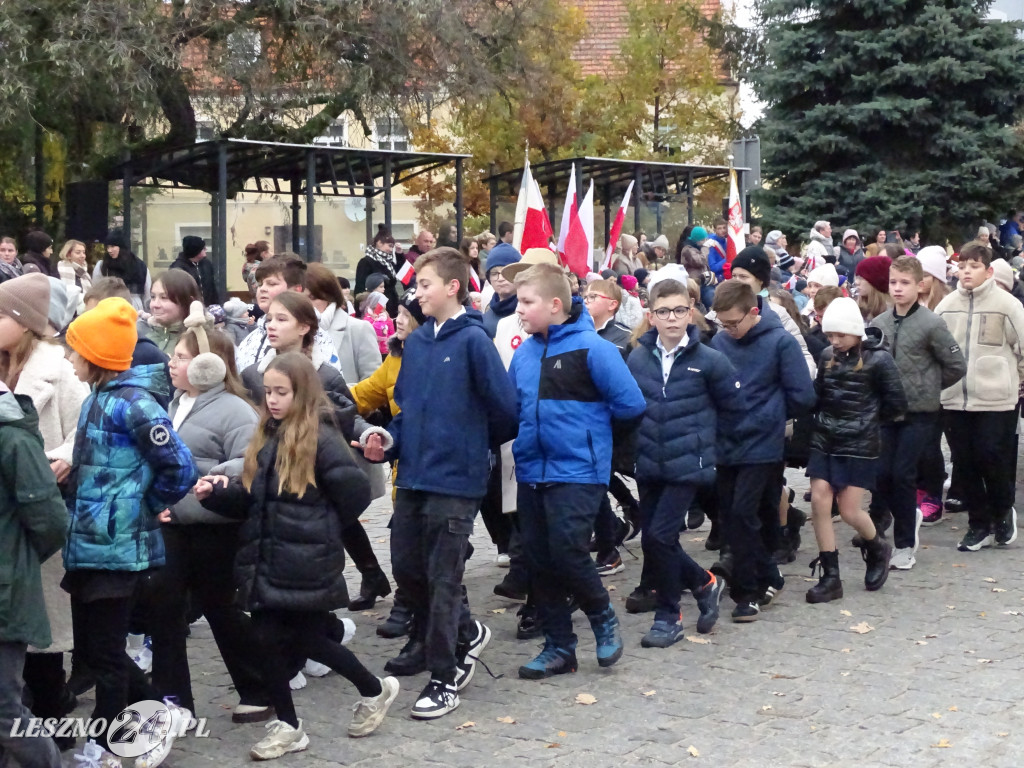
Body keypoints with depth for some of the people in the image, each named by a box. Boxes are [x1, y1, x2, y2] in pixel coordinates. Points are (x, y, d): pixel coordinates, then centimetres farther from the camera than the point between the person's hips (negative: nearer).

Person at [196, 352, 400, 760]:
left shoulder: (321, 439, -14)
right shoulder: (267, 437, 10)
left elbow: (355, 493, -17)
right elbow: (250, 500, 12)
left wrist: (322, 531, -3)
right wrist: (217, 493, -7)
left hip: (306, 567, -7)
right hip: (268, 562, 7)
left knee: (308, 640, 4)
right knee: (268, 641, 7)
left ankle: (375, 690, 27)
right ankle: (287, 725, 22)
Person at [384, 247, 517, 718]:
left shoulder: (472, 339, -12)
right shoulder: (415, 342, 9)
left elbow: (503, 406, -12)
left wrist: (476, 445, 4)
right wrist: (389, 441, -1)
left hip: (454, 479, -7)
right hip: (413, 475, 7)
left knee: (443, 579, -2)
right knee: (406, 568, 14)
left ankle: (444, 678, 11)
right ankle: (464, 634, 36)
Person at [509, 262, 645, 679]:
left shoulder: (591, 348, -12)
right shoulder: (524, 353, 6)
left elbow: (631, 404, -11)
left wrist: (587, 423, 2)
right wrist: (526, 438, 5)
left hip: (577, 470, -6)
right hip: (531, 471, 7)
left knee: (567, 552, -13)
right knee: (540, 561, 9)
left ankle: (603, 617, 16)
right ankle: (558, 647, 22)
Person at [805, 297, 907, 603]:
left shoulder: (878, 359, -10)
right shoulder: (827, 357, 5)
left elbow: (896, 405, -5)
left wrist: (867, 420, 2)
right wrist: (825, 420, 1)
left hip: (859, 446, -5)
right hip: (824, 442, 5)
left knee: (849, 511, -3)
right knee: (819, 502, -3)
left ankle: (878, 549, 29)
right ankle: (830, 577, 5)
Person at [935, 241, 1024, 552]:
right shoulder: (946, 305, 7)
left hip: (996, 398, -4)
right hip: (954, 399, 4)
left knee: (993, 461, -2)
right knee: (965, 464, 7)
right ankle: (980, 524, 20)